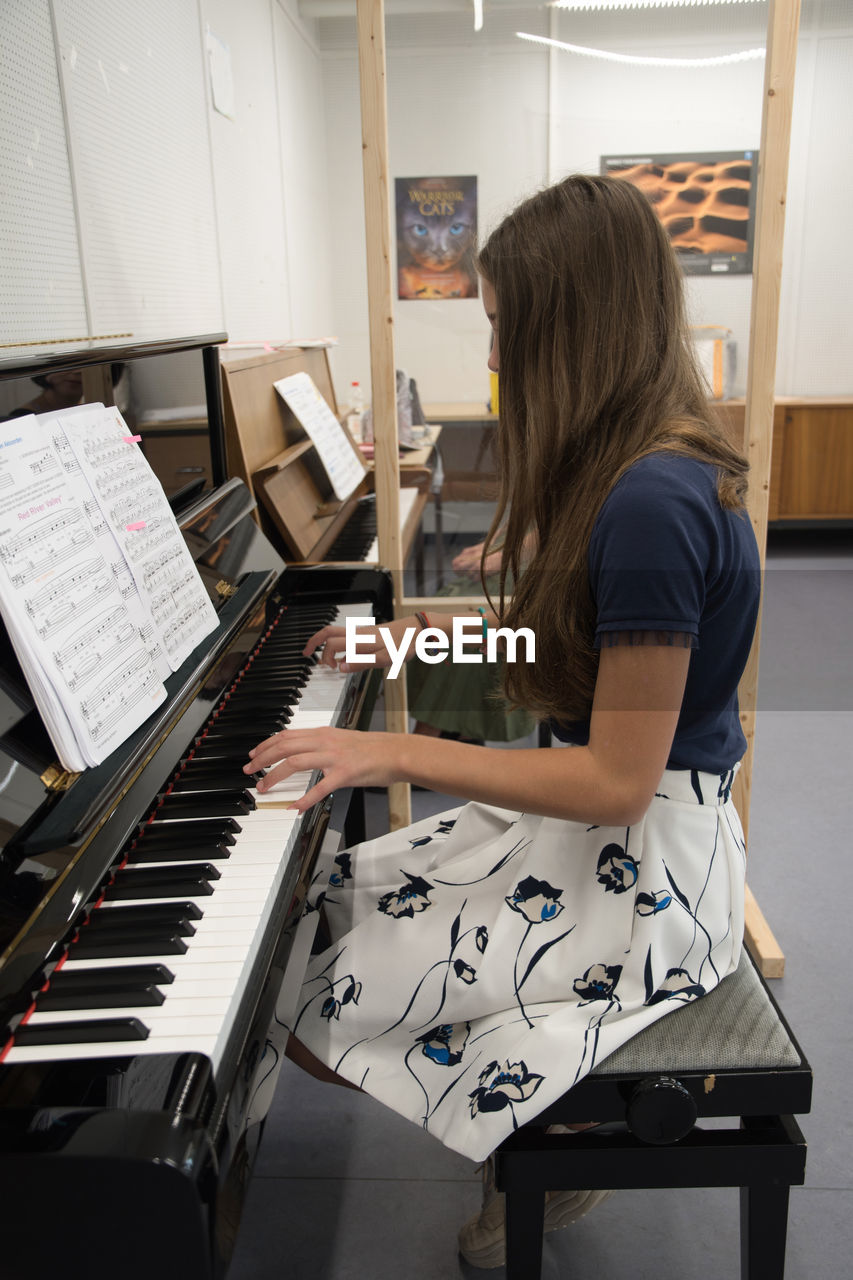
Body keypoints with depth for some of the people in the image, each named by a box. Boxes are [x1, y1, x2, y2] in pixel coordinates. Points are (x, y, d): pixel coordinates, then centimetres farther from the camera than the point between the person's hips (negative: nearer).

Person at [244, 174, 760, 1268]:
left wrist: (399, 753, -21)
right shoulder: (647, 464, 4)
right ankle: (553, 1136, 21)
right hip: (604, 813, 10)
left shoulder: (653, 505, -27)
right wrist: (415, 634, 16)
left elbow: (618, 782, -26)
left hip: (641, 861, -9)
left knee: (321, 1004, -8)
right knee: (333, 893, 11)